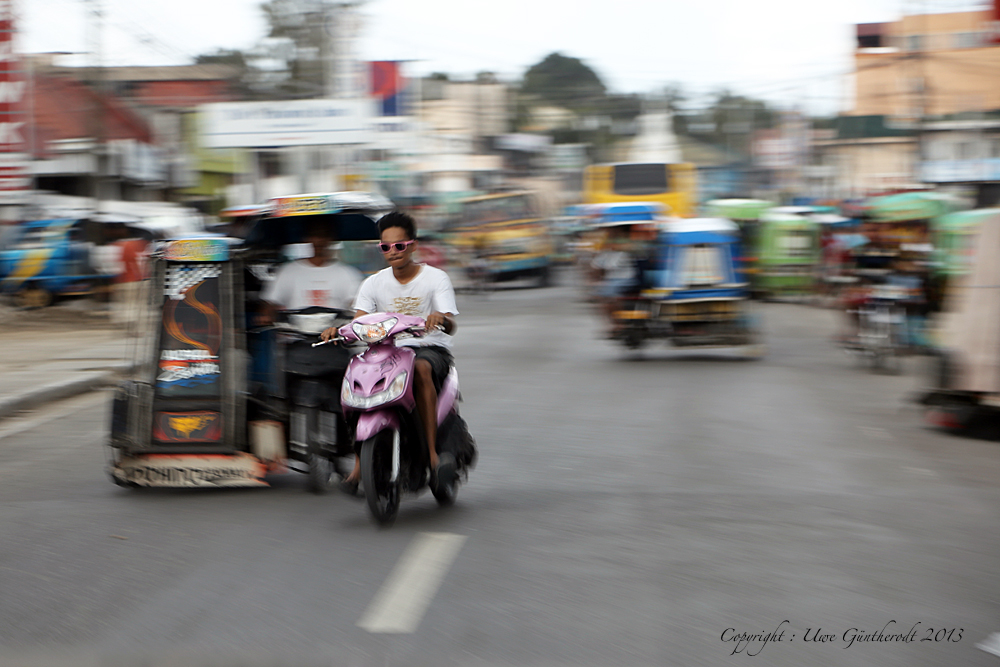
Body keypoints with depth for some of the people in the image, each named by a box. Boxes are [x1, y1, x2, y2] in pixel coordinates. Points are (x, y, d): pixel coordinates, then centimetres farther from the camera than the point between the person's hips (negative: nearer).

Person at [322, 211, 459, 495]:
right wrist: (337, 330, -27)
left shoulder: (436, 278, 0)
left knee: (421, 368, -39)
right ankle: (359, 466, -24)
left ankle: (432, 452, -38)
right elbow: (359, 321, -5)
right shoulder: (374, 283, 9)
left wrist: (441, 319, -38)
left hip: (430, 347, -3)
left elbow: (450, 326, -13)